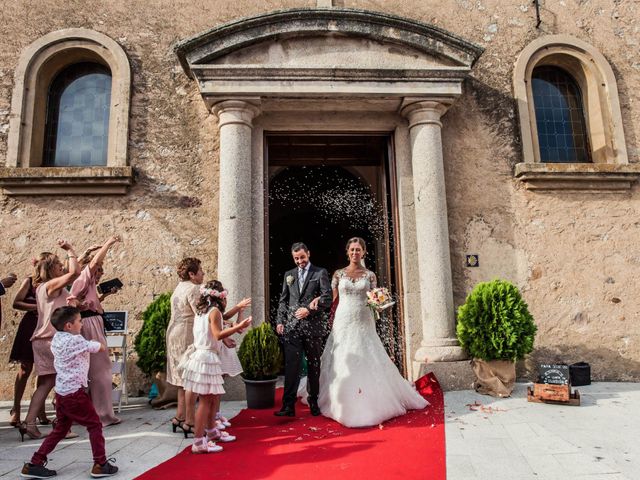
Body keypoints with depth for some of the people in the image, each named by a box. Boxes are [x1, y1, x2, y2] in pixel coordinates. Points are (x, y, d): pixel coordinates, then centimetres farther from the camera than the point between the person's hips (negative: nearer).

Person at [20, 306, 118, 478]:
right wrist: (100, 345, 15)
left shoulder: (56, 339, 7)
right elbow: (101, 348, -8)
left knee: (60, 429, 20)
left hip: (61, 392, 9)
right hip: (75, 393, -8)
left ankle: (34, 464, 22)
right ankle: (100, 464, 7)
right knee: (95, 425, 2)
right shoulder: (76, 340, -17)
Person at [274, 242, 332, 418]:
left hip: (313, 326, -2)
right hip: (292, 326, 2)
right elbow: (283, 300, 15)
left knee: (314, 365, 8)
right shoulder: (289, 275, 15)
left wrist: (309, 310, -13)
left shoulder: (320, 273, 4)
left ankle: (314, 403, 20)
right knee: (291, 365, -5)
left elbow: (327, 298, -4)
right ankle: (289, 406, -4)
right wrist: (280, 321, 4)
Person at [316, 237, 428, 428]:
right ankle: (344, 405, 17)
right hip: (343, 323, 0)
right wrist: (332, 324, 0)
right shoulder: (338, 274, 5)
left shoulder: (370, 275, 7)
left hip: (363, 324, 0)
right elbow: (333, 301, 6)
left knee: (367, 363, 1)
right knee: (342, 364, 2)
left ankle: (371, 403, 17)